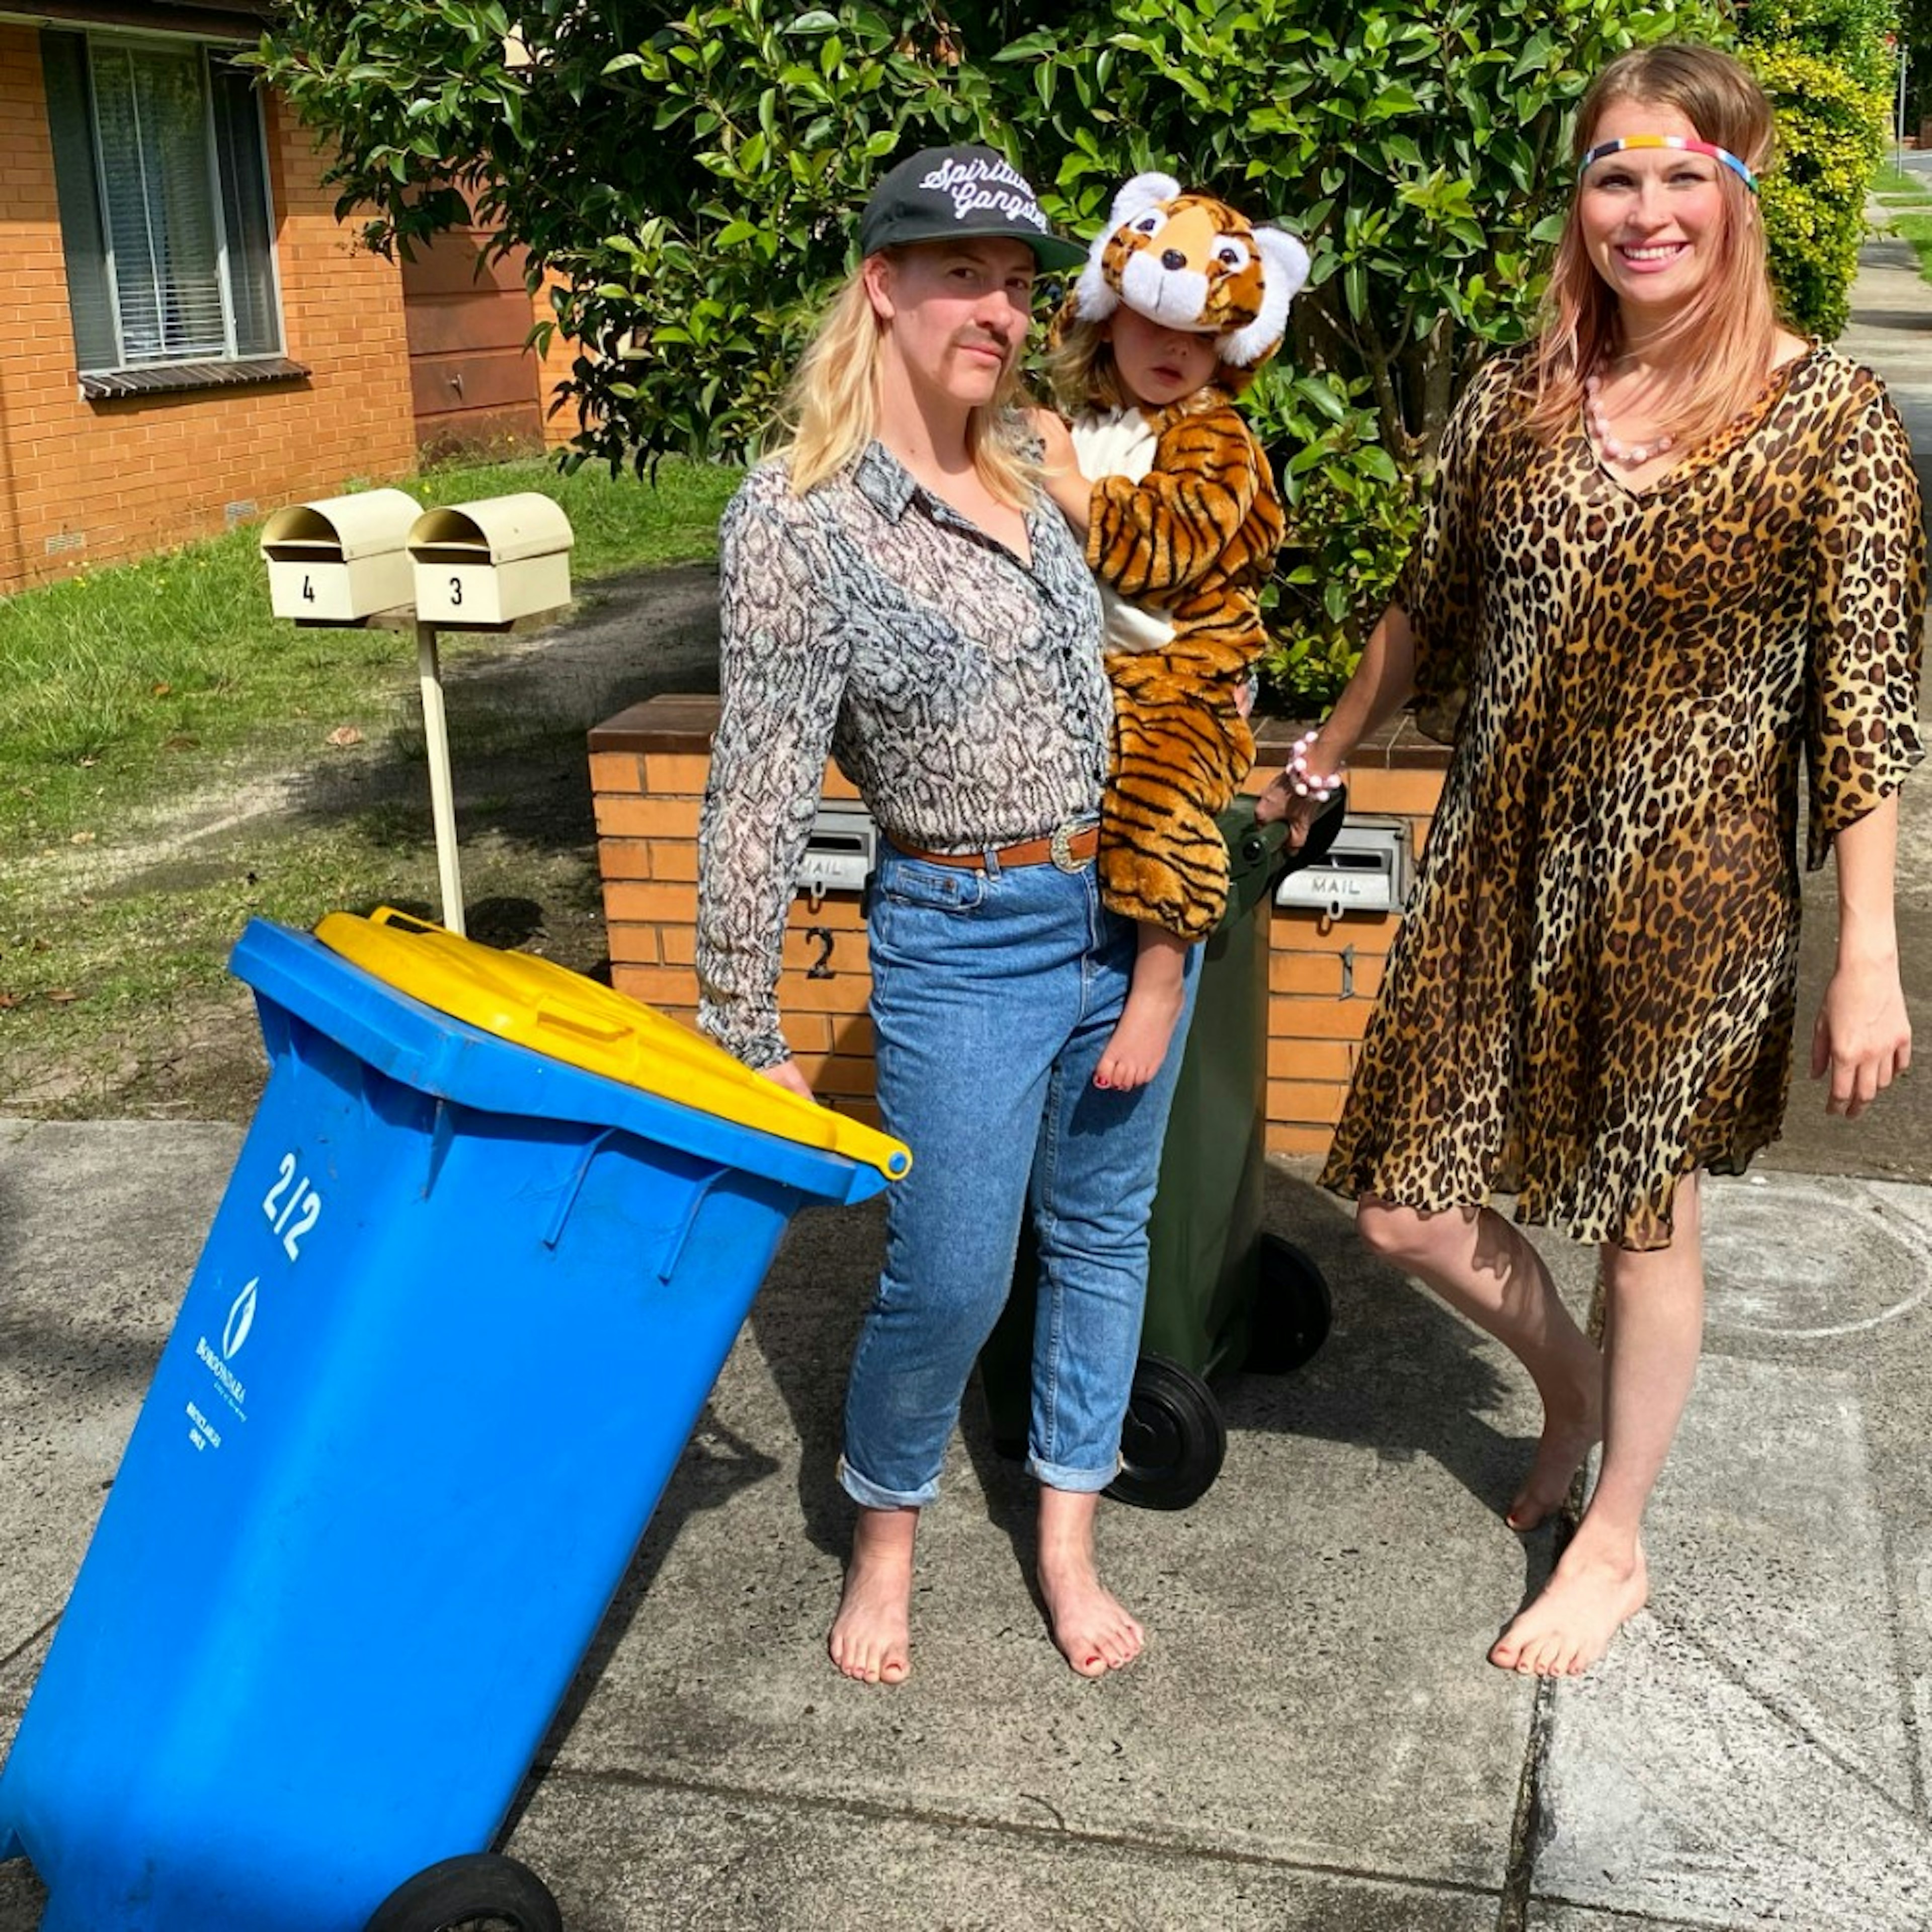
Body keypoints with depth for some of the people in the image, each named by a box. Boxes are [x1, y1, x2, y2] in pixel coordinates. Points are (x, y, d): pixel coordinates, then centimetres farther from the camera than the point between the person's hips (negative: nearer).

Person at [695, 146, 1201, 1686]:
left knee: (1103, 1235, 14)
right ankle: (886, 1543, 29)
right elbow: (760, 790, -14)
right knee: (947, 1282, 0)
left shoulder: (1038, 457, 4)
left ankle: (1068, 1544, 32)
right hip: (967, 939, -6)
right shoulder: (798, 516, -14)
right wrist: (743, 1034, -12)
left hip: (1129, 908, 6)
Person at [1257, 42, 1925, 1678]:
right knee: (1406, 1207, 7)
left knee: (1646, 1211, 10)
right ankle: (1576, 1392, 40)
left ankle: (1614, 1541, 34)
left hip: (1692, 889, -4)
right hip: (1497, 869, 4)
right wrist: (1333, 749, 28)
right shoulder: (1514, 401, 3)